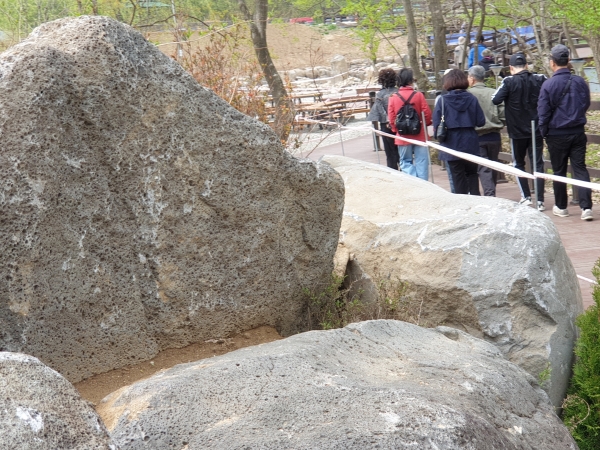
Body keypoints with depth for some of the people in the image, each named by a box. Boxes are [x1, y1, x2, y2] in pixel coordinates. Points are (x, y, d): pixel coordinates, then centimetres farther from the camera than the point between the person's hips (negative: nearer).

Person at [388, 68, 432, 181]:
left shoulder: (393, 98, -4)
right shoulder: (419, 95, -8)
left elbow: (391, 118, -3)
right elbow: (427, 113, -7)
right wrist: (426, 124, 13)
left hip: (403, 137, 1)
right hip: (420, 135, -1)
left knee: (406, 162, 11)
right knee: (421, 162, 6)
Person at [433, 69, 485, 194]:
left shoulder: (443, 101, -8)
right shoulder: (472, 99, -3)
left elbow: (436, 124, -10)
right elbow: (481, 122, -4)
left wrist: (438, 136, 7)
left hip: (452, 145, -2)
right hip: (471, 144, 2)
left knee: (458, 176, 7)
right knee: (472, 173, 17)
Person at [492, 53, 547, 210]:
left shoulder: (509, 81, -13)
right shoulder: (540, 79, -3)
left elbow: (495, 100, -17)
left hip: (517, 131, -2)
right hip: (537, 130, 2)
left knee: (519, 164, 15)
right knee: (538, 164, 6)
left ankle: (526, 196, 8)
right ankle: (540, 200, 2)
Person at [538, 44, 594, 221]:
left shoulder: (548, 85, -13)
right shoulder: (580, 82, -2)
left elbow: (543, 113, -9)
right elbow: (586, 105, 11)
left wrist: (544, 132, 5)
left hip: (557, 135, -3)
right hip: (578, 133, 3)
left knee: (559, 171, 10)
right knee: (580, 168, 5)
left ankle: (561, 207, 21)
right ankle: (586, 207, -6)